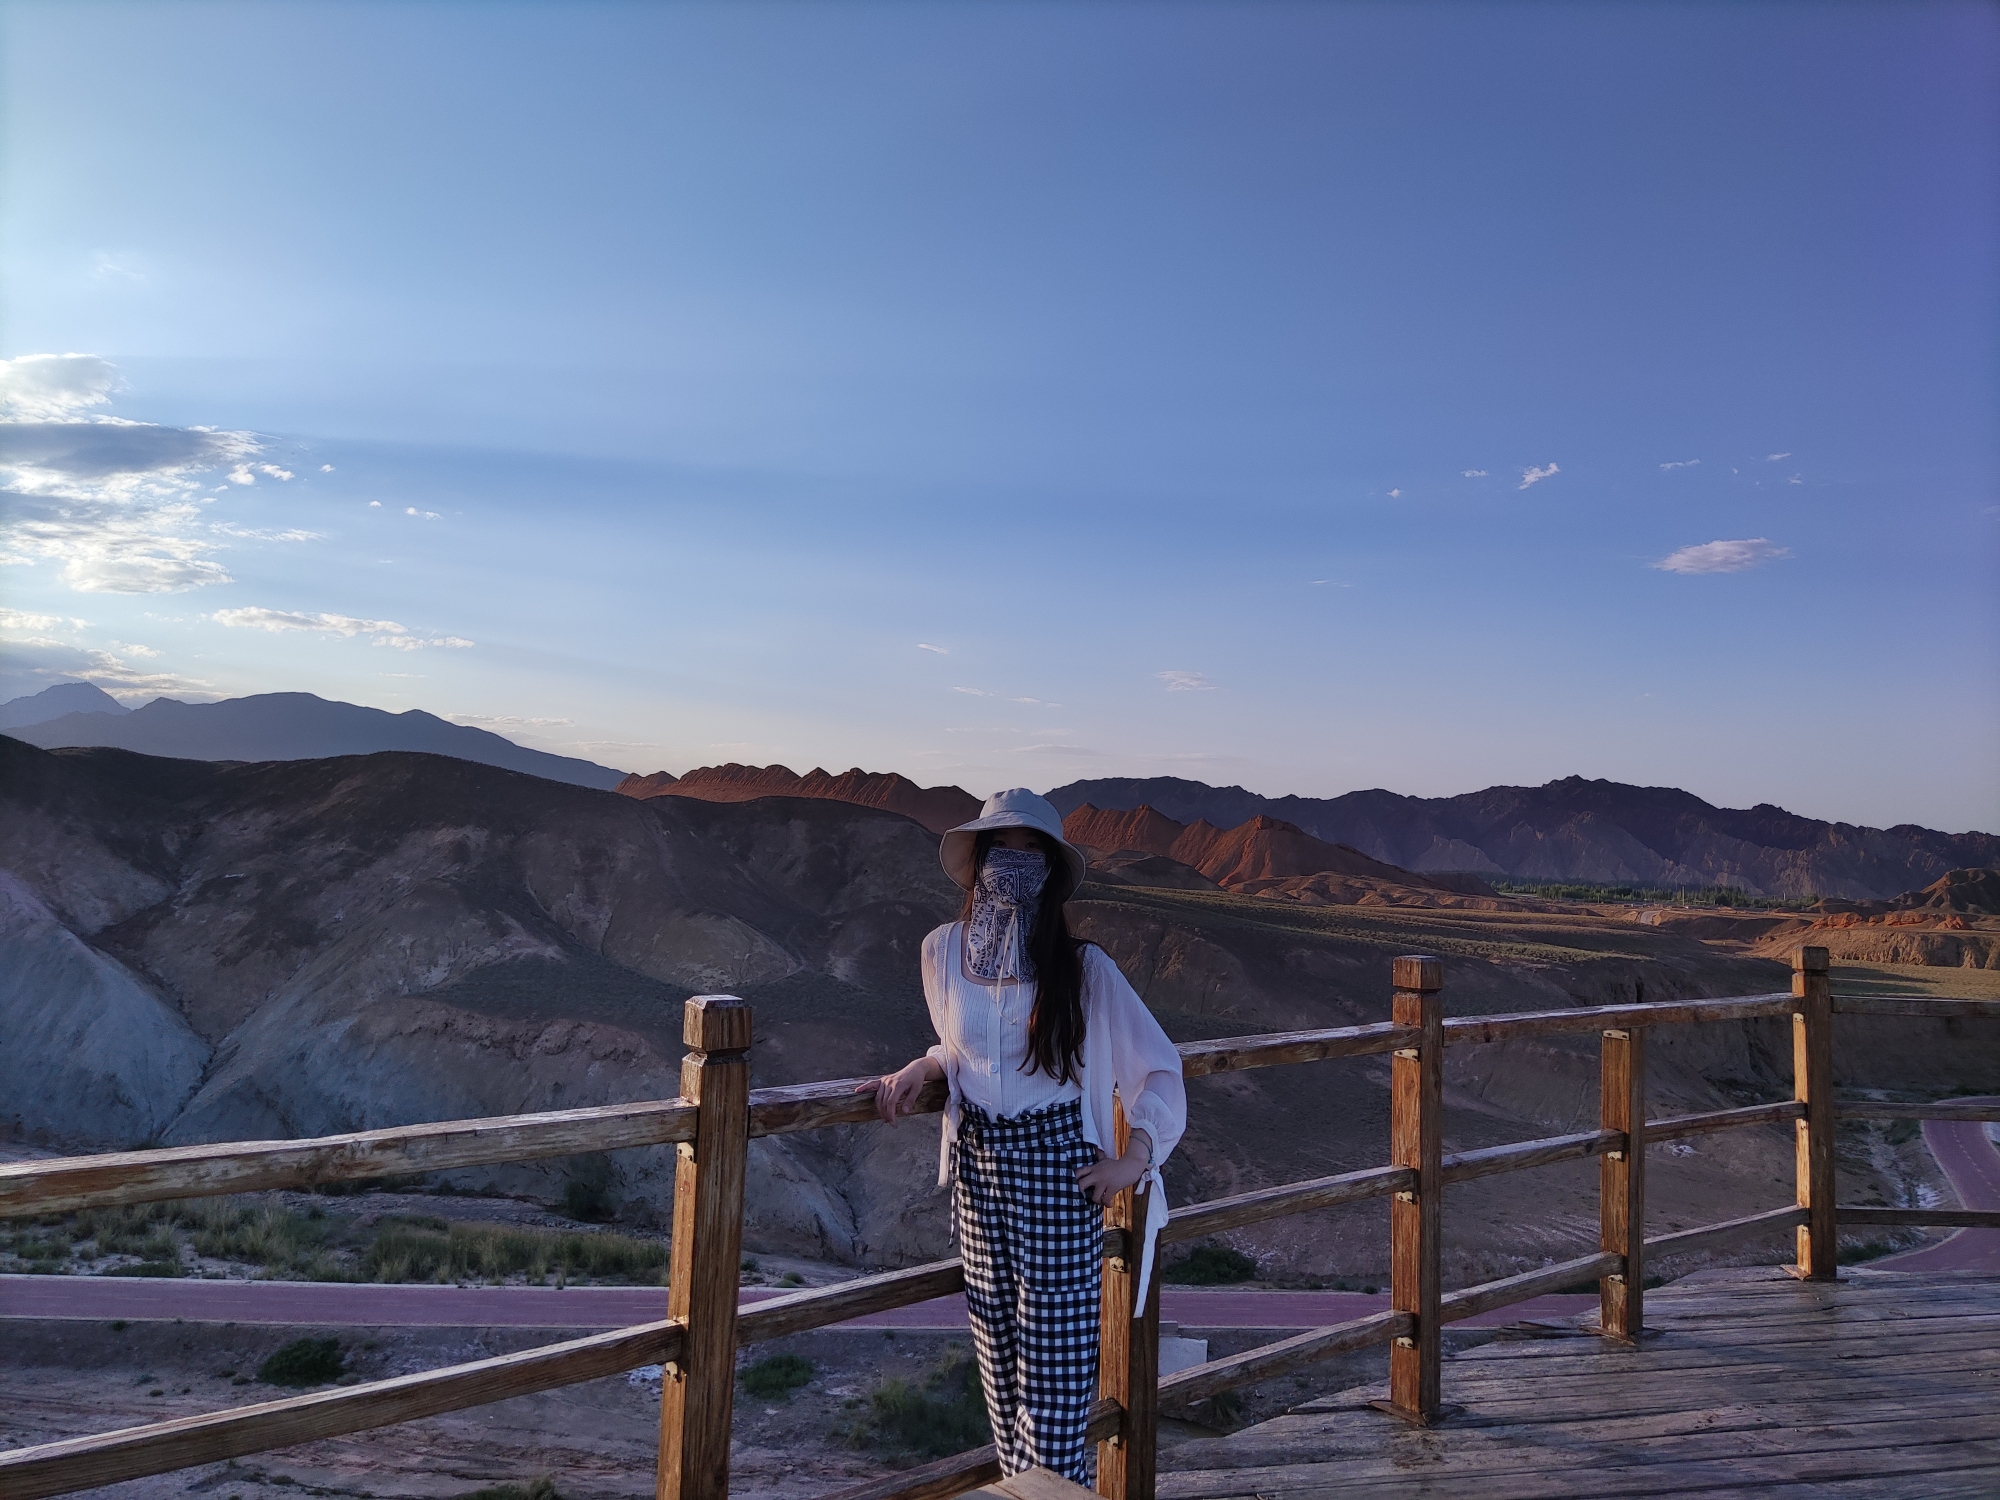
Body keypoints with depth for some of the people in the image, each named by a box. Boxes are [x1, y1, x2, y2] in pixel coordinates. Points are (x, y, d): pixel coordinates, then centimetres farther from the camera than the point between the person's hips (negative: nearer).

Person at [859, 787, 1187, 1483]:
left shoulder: (1083, 967, -9)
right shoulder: (943, 951, 1)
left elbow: (1158, 1066, -2)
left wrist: (1132, 1160, -10)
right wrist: (919, 1069, 1)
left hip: (1057, 1169, -4)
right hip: (977, 1167, 4)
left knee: (1054, 1357, -4)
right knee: (997, 1347, 11)